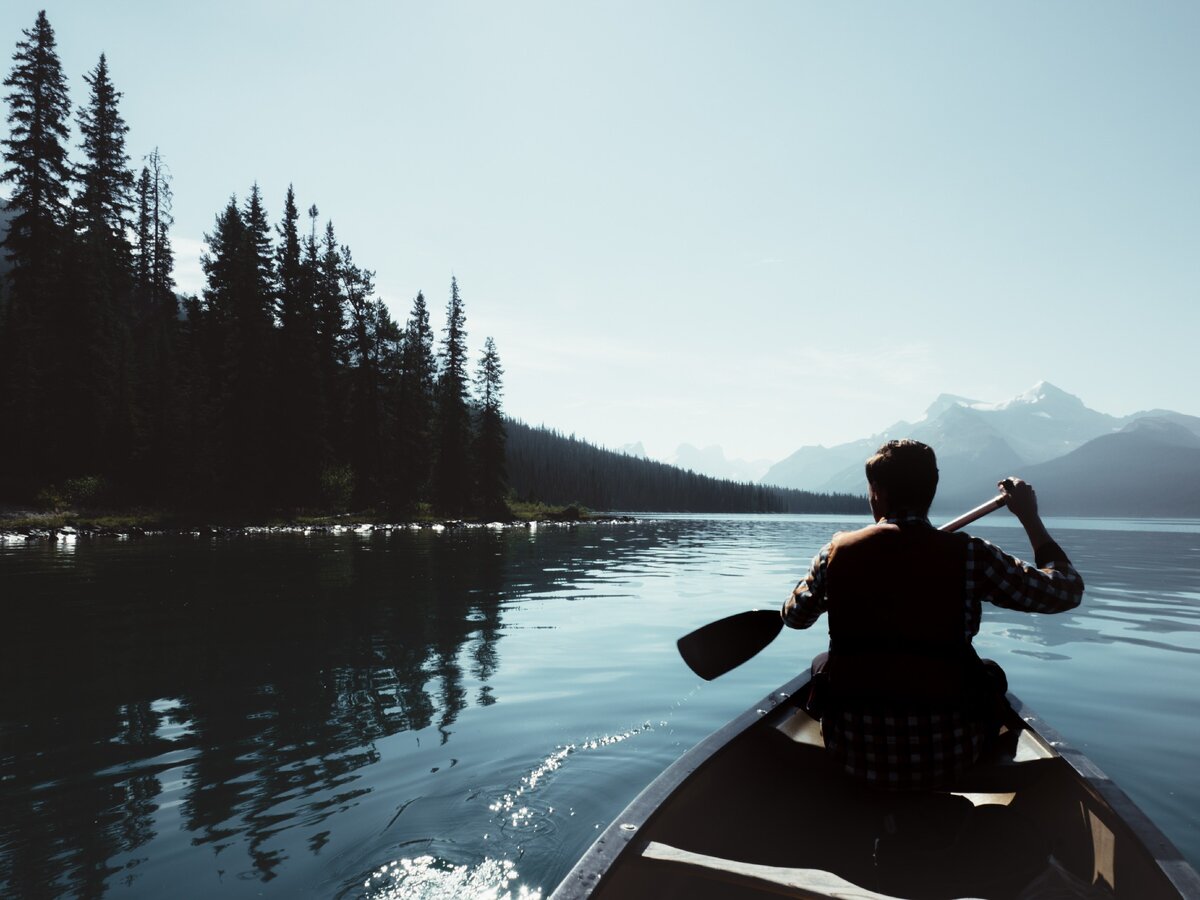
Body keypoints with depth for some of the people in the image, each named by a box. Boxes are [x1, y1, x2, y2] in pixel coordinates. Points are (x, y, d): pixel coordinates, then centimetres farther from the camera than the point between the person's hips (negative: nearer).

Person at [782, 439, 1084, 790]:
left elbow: (794, 616, 10)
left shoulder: (837, 551, -7)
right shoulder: (969, 555, -12)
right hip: (945, 757, 0)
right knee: (991, 672, 30)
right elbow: (1068, 590, 1)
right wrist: (1030, 517, 12)